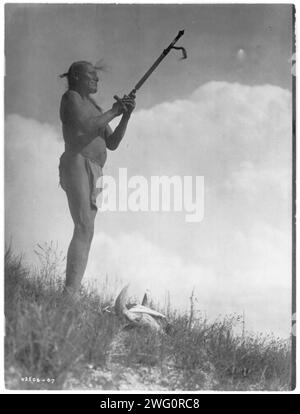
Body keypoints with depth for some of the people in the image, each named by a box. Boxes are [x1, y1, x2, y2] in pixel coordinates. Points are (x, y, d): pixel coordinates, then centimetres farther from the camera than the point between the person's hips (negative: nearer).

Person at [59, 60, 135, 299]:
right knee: (84, 229, -21)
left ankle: (72, 295, -6)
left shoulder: (94, 107, 27)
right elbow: (86, 127, -14)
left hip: (94, 172, 8)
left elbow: (112, 143, 21)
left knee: (86, 231, -2)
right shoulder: (71, 97, 4)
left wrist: (126, 115, 10)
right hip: (77, 164, -8)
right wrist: (113, 112, -2)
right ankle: (70, 293, -27)